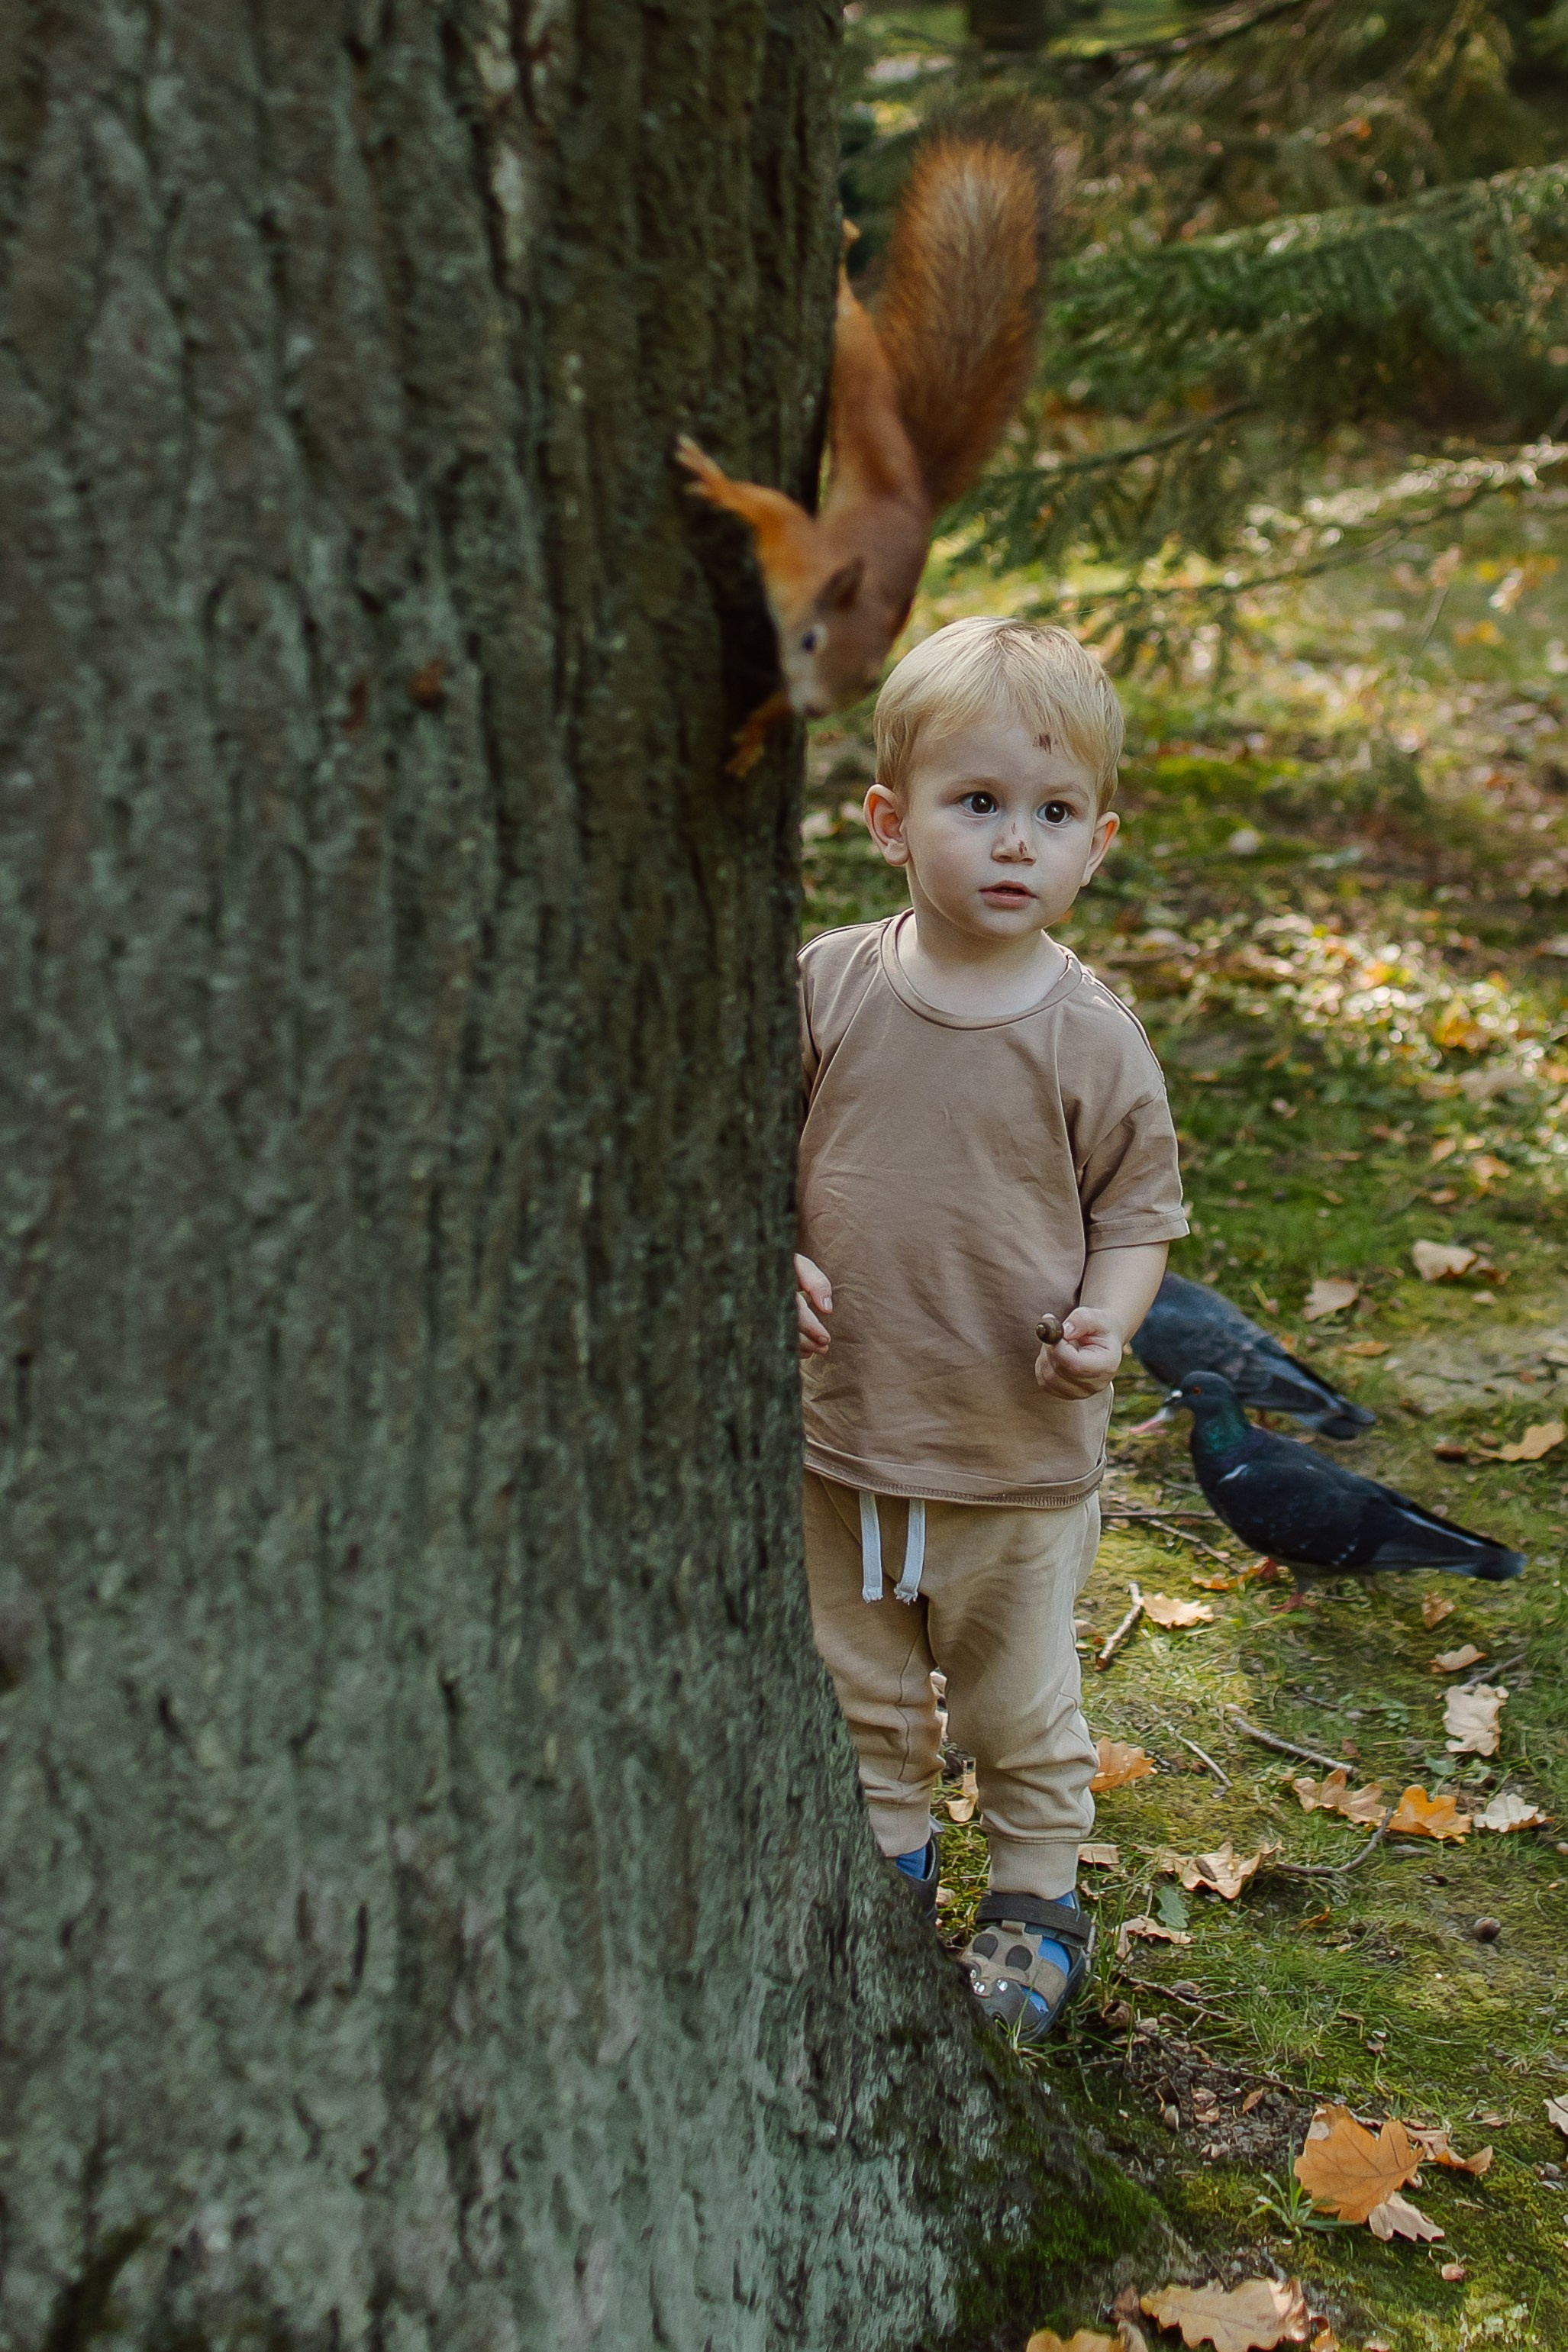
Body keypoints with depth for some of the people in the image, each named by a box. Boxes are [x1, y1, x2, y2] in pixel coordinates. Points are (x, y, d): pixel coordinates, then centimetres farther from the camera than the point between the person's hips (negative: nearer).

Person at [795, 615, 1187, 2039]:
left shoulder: (1092, 1037, -13)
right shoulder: (828, 987, -8)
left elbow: (1138, 1212, -3)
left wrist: (1106, 1323, -22)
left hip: (1023, 1455, -2)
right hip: (839, 1435, 2)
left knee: (1023, 1708, 17)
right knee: (860, 1691, 22)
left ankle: (1037, 1904, 40)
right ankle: (888, 1868, 46)